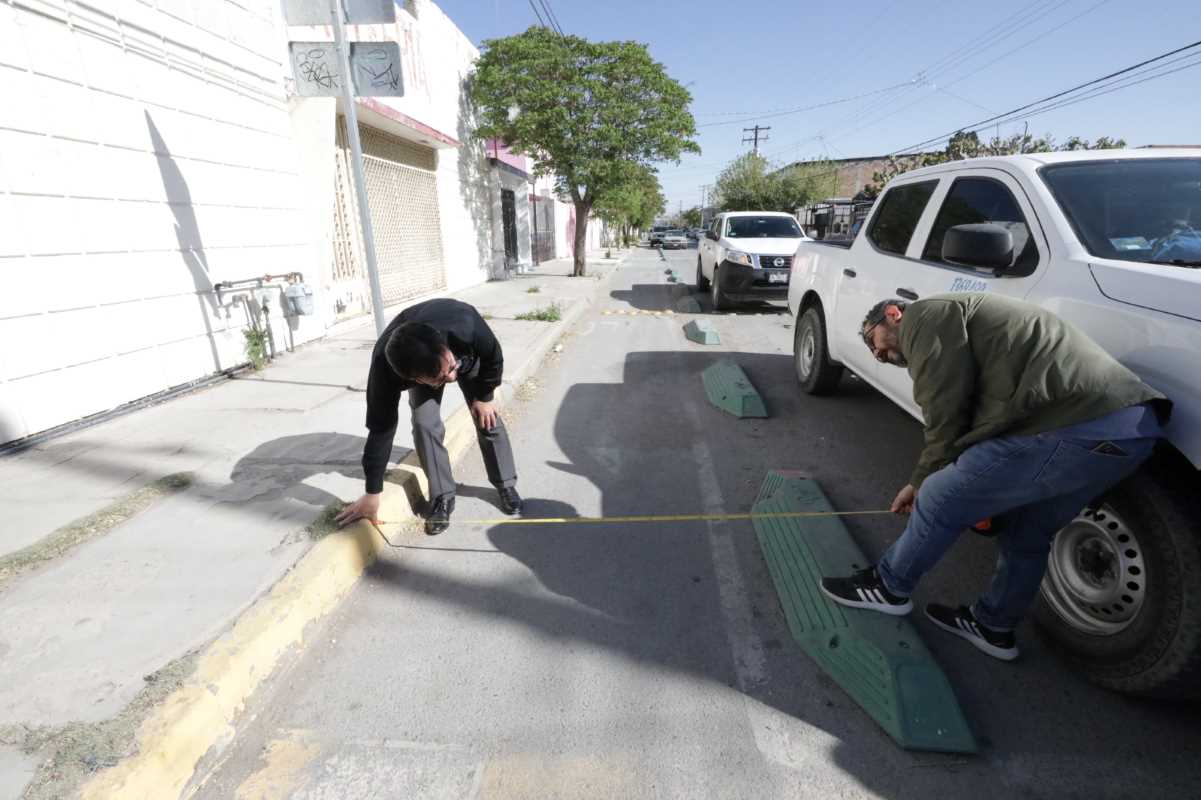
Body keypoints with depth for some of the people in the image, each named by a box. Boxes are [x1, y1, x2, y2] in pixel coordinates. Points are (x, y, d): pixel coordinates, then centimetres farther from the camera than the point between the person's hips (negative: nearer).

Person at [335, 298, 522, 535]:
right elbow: (380, 429, -31)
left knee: (487, 418, -5)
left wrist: (484, 396, -10)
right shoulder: (385, 368, -42)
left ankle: (506, 484, 14)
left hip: (468, 354, 0)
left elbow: (494, 357, -23)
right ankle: (442, 497, 1)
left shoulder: (466, 327, -47)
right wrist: (372, 494, -25)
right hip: (419, 366, 0)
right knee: (424, 424, -16)